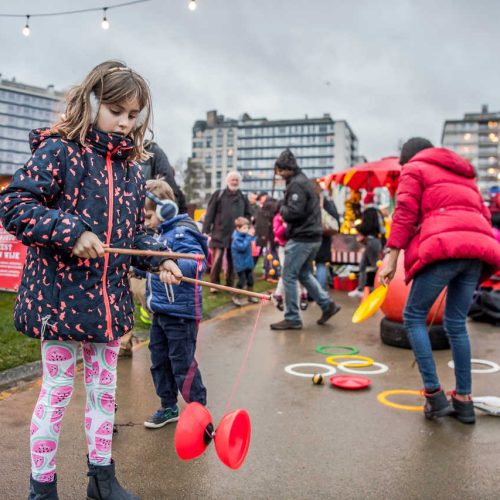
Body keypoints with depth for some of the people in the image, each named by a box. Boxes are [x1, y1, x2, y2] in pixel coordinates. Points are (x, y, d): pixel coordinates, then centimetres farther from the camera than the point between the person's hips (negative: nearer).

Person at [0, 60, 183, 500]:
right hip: (60, 294, -6)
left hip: (111, 299, 6)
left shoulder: (132, 167, 10)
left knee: (104, 389, 16)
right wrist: (71, 232, -24)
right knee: (57, 391, 5)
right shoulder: (58, 151, -8)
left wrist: (159, 260, -1)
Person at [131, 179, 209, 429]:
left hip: (180, 313, -9)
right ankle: (168, 407, 32)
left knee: (183, 364, 1)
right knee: (159, 361, 17)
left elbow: (198, 264, -29)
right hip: (160, 312, 9)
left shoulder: (182, 234, -16)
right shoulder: (160, 235, 11)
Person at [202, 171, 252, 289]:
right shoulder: (218, 194, 2)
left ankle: (230, 284, 17)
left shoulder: (243, 197, 12)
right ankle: (214, 284, 4)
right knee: (217, 259, -7)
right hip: (219, 233, -3)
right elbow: (210, 213, -2)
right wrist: (206, 230, -7)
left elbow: (248, 214, 20)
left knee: (232, 260, 7)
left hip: (236, 235, 4)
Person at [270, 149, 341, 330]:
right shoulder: (305, 182, 18)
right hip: (312, 237, 10)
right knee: (304, 274, 20)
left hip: (301, 238, -10)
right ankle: (327, 304, 18)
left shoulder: (296, 184, -14)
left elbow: (293, 212, -23)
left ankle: (292, 319, 3)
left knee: (289, 277, -3)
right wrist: (285, 210, 7)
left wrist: (282, 210, -4)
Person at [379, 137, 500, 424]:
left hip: (444, 247, -6)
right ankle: (464, 400, 15)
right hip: (477, 248, 7)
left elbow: (404, 215, 0)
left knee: (414, 316, 5)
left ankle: (434, 395, 0)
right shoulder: (464, 173, 32)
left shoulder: (414, 169, 14)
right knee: (456, 323, 14)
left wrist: (391, 259, -4)